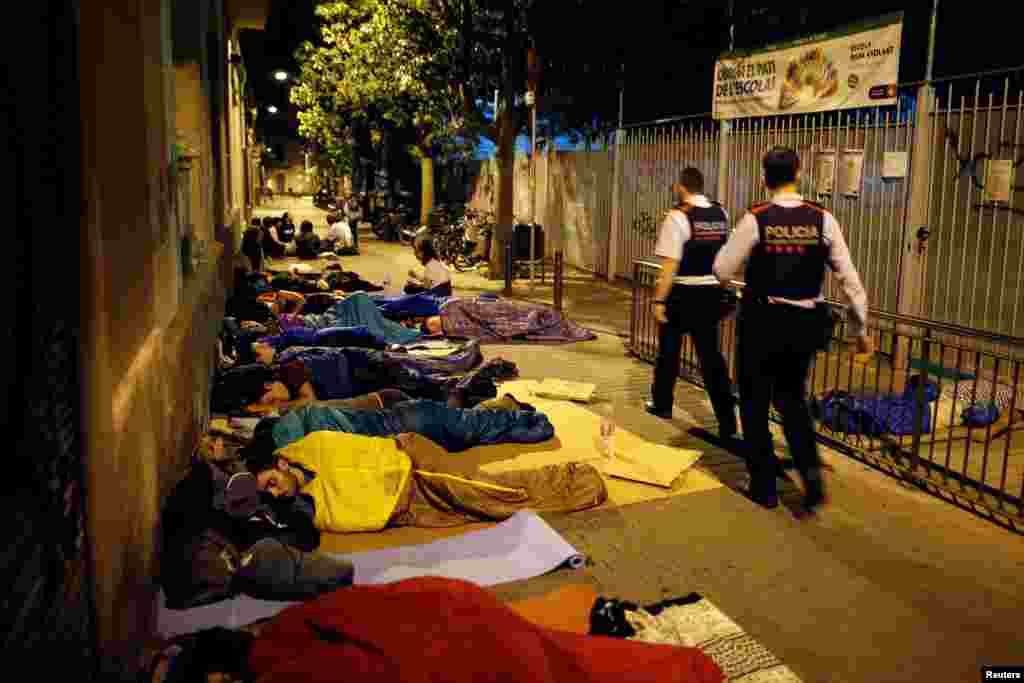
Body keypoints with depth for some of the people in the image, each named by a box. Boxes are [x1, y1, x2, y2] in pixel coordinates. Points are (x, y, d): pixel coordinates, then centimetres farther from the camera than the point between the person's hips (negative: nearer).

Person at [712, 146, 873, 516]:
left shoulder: (755, 219, -11)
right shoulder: (822, 219, -3)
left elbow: (722, 270, -7)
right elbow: (849, 277, -2)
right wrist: (861, 327, 7)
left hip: (763, 320, -3)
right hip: (807, 321, 3)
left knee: (755, 402, 13)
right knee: (791, 397, 24)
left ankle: (764, 485, 22)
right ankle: (811, 471, 7)